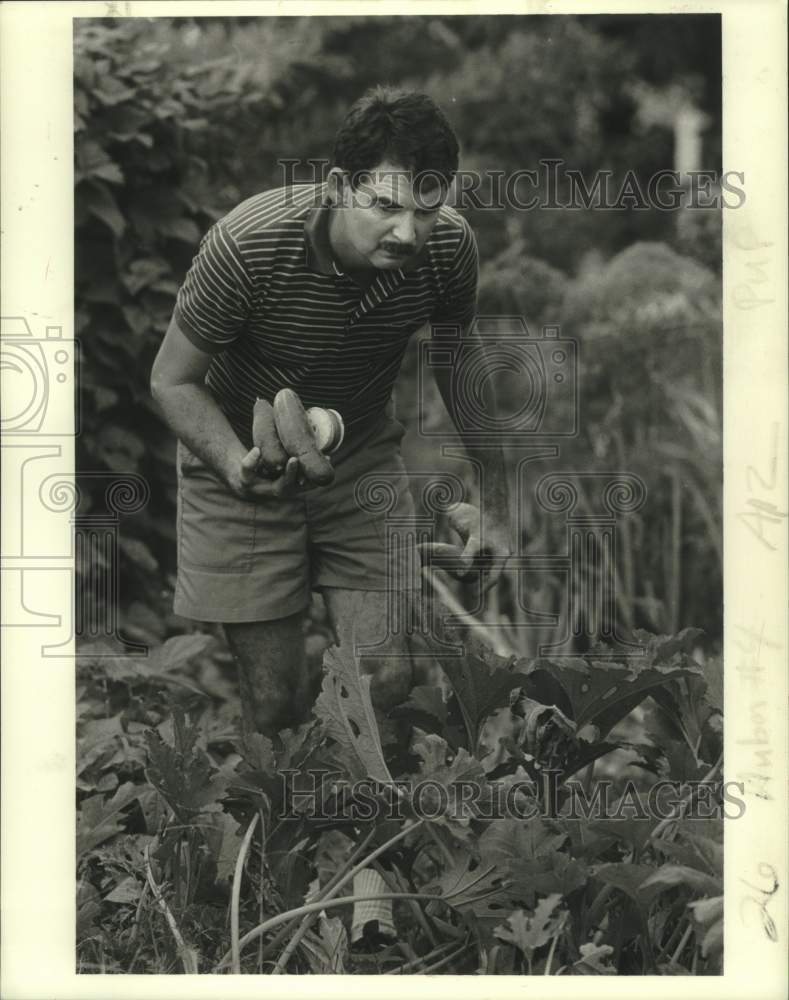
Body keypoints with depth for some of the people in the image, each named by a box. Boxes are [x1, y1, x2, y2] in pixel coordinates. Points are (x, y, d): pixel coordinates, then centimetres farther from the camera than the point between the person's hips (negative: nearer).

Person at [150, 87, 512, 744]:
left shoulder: (450, 247, -19)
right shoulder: (247, 245, -31)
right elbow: (173, 380, -17)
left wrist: (495, 505, 5)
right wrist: (237, 465, -37)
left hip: (363, 456, 3)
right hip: (241, 458, -3)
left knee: (389, 681, -7)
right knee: (277, 702, -4)